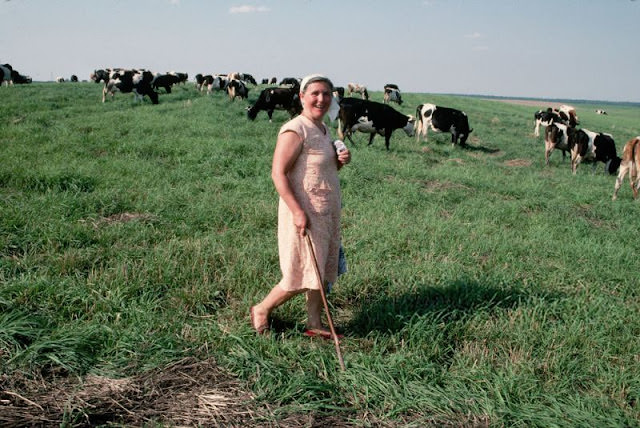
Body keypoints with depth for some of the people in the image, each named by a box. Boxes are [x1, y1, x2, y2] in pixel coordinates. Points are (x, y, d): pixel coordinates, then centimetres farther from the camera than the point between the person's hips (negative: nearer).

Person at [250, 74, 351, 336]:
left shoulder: (323, 129, 11)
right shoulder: (295, 131, -16)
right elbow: (278, 173, -20)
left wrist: (340, 161, 0)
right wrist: (297, 211, -26)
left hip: (327, 213, 9)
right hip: (304, 213, -9)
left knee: (321, 272, 14)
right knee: (303, 274, -1)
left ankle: (314, 325, 26)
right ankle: (261, 310, 19)